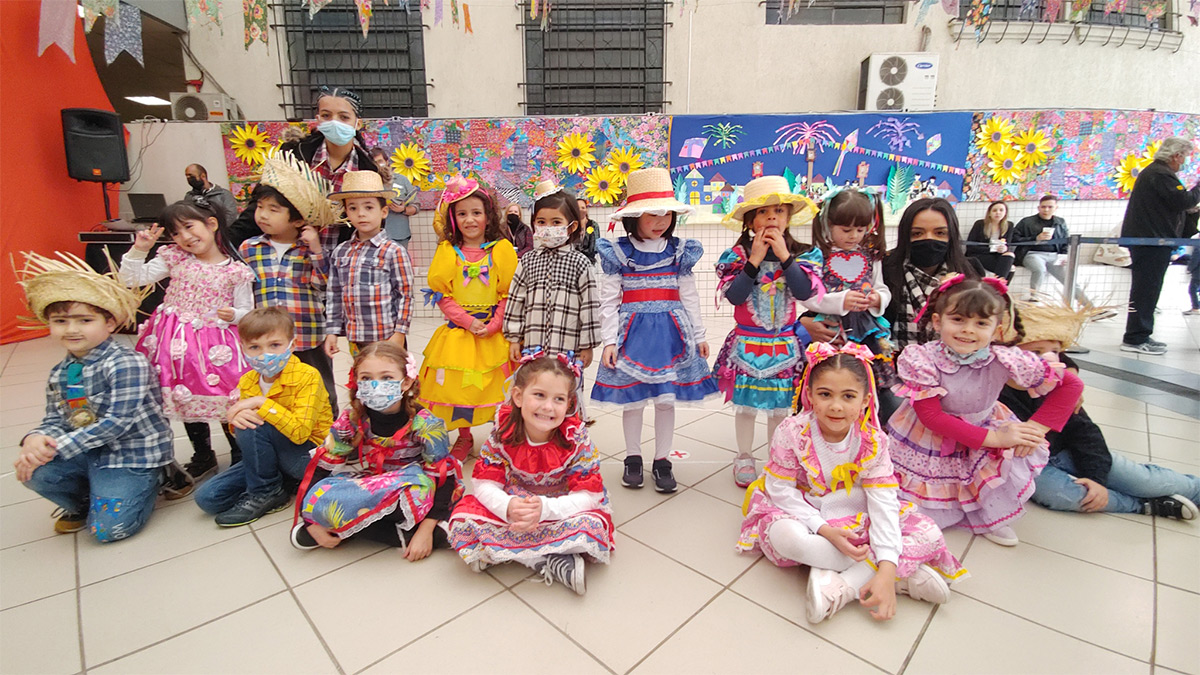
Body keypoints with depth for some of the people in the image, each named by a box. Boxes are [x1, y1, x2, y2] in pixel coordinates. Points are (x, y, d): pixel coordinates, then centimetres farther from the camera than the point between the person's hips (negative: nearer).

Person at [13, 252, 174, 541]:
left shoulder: (126, 364, -20)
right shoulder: (59, 374, 6)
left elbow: (118, 422, -22)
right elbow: (55, 420, 8)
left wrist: (58, 447, -22)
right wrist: (35, 439, -16)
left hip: (133, 453, -7)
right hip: (88, 452, 7)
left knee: (108, 528, -14)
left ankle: (150, 482, 16)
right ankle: (82, 505, 14)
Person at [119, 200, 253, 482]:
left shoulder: (236, 271, -5)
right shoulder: (174, 259, 3)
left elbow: (247, 312, -1)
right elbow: (133, 278, 5)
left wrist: (233, 315, -21)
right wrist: (139, 250, -5)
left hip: (217, 344, -4)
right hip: (179, 343, 4)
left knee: (224, 400, -3)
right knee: (187, 399, 14)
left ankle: (240, 458, 19)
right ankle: (203, 457, 33)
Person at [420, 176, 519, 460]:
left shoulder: (502, 248, -1)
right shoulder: (447, 250, 1)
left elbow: (509, 294, -3)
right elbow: (442, 295, -1)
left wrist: (493, 326, -13)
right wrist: (469, 321, -12)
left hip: (494, 333, -1)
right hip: (458, 331, 1)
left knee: (495, 386, 3)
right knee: (457, 385, 7)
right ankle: (464, 437, 28)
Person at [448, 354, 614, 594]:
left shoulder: (576, 439, -19)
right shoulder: (503, 433, -14)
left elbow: (587, 496, -22)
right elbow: (484, 484, -13)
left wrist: (544, 509, -38)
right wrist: (508, 507, -36)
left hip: (558, 511, -2)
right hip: (510, 508, 3)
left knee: (591, 525, -32)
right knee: (463, 518, -24)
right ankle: (555, 562, -23)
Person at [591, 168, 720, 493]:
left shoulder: (681, 251, 4)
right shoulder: (617, 253, -3)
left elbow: (689, 297, 9)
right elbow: (608, 301, -2)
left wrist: (698, 335, 10)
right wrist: (609, 341, -6)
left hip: (671, 331, 2)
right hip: (632, 331, -1)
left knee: (666, 399, 7)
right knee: (632, 398, 8)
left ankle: (662, 460, 23)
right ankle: (633, 457, 27)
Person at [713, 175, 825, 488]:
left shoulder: (800, 254, -1)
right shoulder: (738, 255, -6)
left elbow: (806, 292, -16)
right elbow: (733, 296, -17)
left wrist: (784, 256, -18)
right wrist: (754, 260, -20)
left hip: (784, 344, 1)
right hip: (747, 342, -1)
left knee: (780, 408, 12)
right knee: (746, 406, 10)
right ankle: (744, 459, 30)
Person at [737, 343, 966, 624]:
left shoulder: (873, 442, -14)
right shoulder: (792, 433, -20)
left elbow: (883, 504, -18)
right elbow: (780, 490, -15)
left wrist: (887, 570, -29)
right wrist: (824, 529, -27)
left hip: (857, 518, 3)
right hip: (807, 514, -2)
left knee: (930, 535, -15)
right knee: (783, 536, -38)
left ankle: (841, 586, -26)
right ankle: (906, 574, -25)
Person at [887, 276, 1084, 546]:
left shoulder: (1004, 360, -20)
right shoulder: (921, 360, -26)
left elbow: (1071, 385, -9)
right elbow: (931, 416, -25)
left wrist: (1037, 428, -20)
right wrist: (994, 438, -30)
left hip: (984, 430, 3)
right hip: (928, 444, -2)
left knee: (1026, 452, -26)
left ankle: (989, 516, 2)